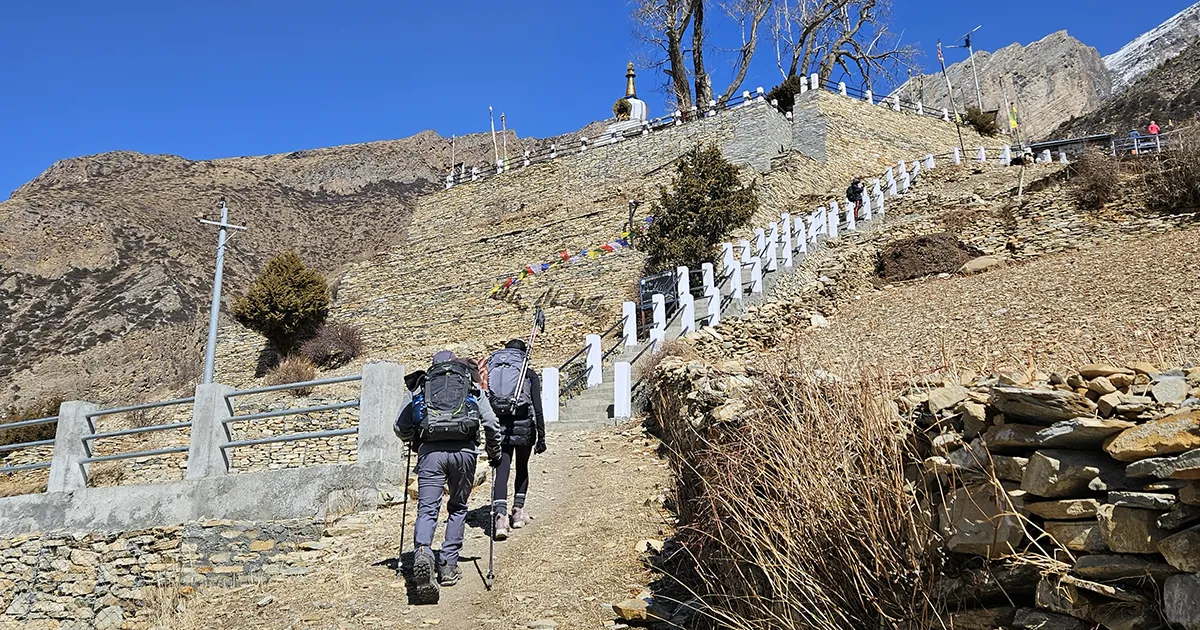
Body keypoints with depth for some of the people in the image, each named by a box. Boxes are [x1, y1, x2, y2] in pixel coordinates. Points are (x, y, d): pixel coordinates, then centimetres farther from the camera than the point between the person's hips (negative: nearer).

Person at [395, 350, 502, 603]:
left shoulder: (422, 388, 22)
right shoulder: (473, 388, 22)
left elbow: (400, 428, 18)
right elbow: (492, 424, 10)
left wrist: (414, 443, 39)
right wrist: (494, 454, 25)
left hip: (431, 450, 0)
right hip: (463, 450, 0)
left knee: (427, 509, -3)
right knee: (458, 508, 17)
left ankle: (422, 553, -30)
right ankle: (448, 565, 13)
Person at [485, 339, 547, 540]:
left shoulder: (490, 371, 11)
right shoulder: (530, 374, 4)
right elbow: (537, 408, -2)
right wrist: (541, 437, 2)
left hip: (498, 426, 1)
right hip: (523, 425, -1)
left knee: (501, 471, -1)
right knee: (522, 468, 20)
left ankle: (500, 515, -17)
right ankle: (518, 511, 23)